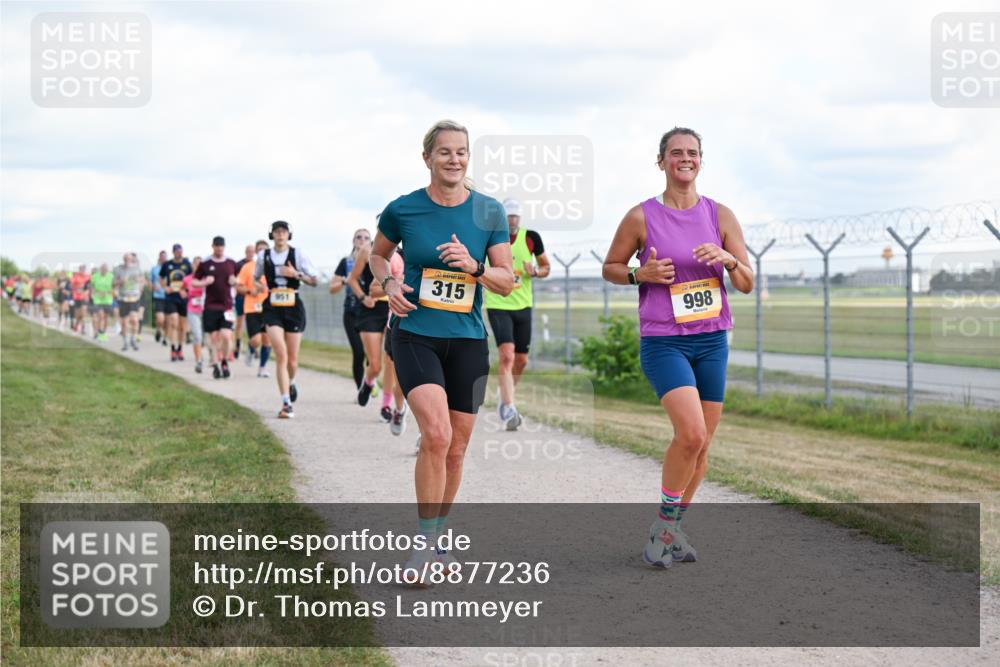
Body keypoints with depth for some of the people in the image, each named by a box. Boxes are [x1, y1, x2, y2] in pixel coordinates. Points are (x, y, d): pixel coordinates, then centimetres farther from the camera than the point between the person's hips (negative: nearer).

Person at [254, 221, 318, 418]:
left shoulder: (298, 254, -1)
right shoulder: (263, 256, 5)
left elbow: (313, 281, -1)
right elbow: (255, 277, 22)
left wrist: (296, 274, -16)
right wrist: (257, 287, 1)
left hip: (294, 308, 0)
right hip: (273, 308, 0)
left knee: (292, 358, 7)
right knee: (281, 355, -16)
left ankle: (291, 383, 43)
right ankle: (286, 403, -17)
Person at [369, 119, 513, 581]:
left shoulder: (489, 212, 0)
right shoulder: (402, 210, -3)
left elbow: (507, 282, 3)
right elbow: (378, 253, 16)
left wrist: (474, 266, -17)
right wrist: (388, 284, -4)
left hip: (468, 340, 3)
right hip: (415, 335, -3)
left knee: (456, 449, 8)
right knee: (437, 434, -23)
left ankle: (436, 539, 29)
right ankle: (426, 544, -10)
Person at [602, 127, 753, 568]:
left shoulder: (720, 216, 5)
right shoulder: (641, 217, -3)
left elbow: (747, 284, 6)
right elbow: (610, 267, 8)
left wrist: (729, 260, -15)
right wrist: (640, 274, -11)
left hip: (712, 341, 4)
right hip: (663, 342, -4)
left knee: (701, 443, 7)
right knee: (691, 433, -20)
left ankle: (674, 527, 25)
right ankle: (663, 526, -2)